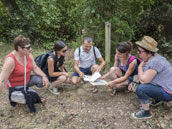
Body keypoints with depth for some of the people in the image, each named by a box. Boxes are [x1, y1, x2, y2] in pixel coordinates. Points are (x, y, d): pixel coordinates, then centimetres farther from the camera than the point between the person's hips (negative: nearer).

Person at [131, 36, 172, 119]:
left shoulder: (155, 61, -28)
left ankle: (146, 113, -5)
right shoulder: (150, 59, 2)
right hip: (163, 87, 10)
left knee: (140, 89, -26)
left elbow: (143, 80, -27)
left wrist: (140, 67, -13)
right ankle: (158, 100, 21)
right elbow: (143, 77, 10)